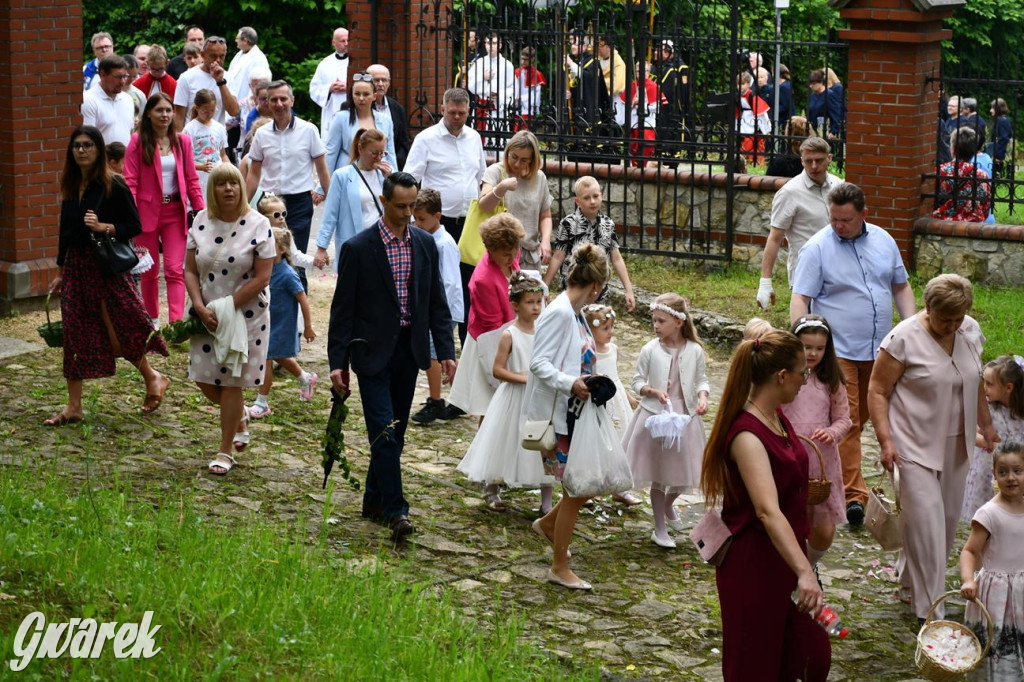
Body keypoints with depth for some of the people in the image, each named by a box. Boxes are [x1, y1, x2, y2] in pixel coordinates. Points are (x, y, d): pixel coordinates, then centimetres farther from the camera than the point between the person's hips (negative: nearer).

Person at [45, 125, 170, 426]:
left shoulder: (113, 186, -9)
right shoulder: (71, 186, 10)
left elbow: (134, 226, -9)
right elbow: (66, 231, 16)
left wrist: (104, 227, -24)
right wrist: (61, 273, 18)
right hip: (76, 266, 6)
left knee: (119, 332, -1)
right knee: (74, 334, 4)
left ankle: (153, 378, 25)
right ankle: (73, 406, 9)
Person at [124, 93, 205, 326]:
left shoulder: (182, 141, 6)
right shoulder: (138, 141, -2)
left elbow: (192, 180, 7)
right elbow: (130, 180, -7)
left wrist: (201, 210, -1)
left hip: (175, 212, 1)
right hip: (147, 212, -1)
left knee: (175, 270, -8)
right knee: (150, 270, 10)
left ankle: (176, 323, -16)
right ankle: (152, 319, 26)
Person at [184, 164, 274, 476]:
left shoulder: (258, 225, -11)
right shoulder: (201, 222, 2)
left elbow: (262, 278, -13)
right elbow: (190, 270, 3)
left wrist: (227, 308, -16)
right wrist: (201, 307, -12)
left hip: (246, 316, -4)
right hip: (208, 316, 4)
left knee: (232, 382, 0)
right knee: (204, 379, 6)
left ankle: (226, 451, 13)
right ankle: (240, 416, 37)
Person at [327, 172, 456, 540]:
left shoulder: (425, 244, 5)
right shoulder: (357, 248, -9)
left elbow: (437, 302, 10)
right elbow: (342, 309, -7)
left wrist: (446, 351, 3)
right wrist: (338, 362, -10)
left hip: (409, 350, 5)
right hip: (373, 351, -5)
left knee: (395, 433, 12)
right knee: (384, 433, -10)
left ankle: (374, 499, 25)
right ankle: (394, 509, -7)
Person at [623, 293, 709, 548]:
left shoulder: (695, 351, -4)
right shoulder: (650, 350, -8)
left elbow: (701, 380, 6)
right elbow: (637, 381, 0)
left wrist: (703, 397, -13)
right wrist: (653, 391, -18)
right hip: (655, 415, -2)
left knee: (683, 472, 9)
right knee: (658, 475, 6)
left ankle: (668, 506, 43)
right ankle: (660, 529, 19)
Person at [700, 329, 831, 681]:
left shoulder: (777, 417, 3)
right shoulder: (747, 436, -27)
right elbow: (768, 511, -40)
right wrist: (804, 572, -50)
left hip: (785, 555, 9)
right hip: (754, 564, -9)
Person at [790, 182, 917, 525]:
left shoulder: (883, 241, 7)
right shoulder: (817, 248, -9)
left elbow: (901, 287, 16)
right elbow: (800, 299, -12)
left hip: (878, 349, 6)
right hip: (839, 351, -6)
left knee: (861, 417, 15)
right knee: (846, 422, -9)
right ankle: (854, 494, -8)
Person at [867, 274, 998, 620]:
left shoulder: (970, 331, 2)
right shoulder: (904, 339, -16)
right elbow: (877, 391, -12)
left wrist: (985, 425, 23)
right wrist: (885, 440, -19)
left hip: (954, 444, 6)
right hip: (915, 445, -6)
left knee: (948, 516, 11)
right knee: (925, 518, -11)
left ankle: (909, 580, 32)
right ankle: (930, 610, -5)